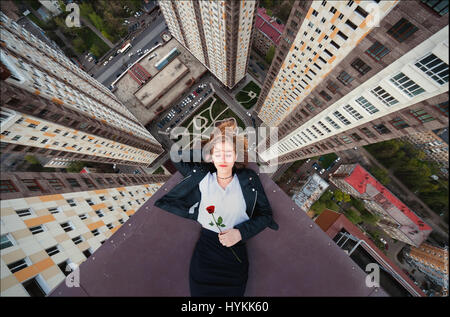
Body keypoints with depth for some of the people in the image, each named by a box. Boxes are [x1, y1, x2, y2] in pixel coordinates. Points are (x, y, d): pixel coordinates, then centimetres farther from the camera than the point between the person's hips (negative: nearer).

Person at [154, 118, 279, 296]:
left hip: (236, 249, 0)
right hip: (206, 247, 1)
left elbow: (265, 214, 4)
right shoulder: (202, 176, 1)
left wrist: (240, 233, -8)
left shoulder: (249, 180, -1)